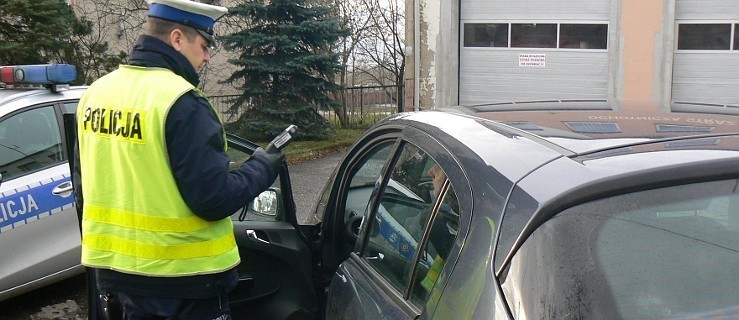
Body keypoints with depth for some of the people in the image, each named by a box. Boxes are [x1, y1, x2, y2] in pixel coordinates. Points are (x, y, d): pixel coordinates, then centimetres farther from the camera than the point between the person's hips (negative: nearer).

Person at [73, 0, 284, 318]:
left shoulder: (95, 92, 3)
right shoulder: (181, 102, -21)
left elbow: (83, 187, 11)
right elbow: (215, 200, -22)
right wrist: (262, 167, -6)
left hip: (116, 268, 7)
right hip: (182, 277, -7)